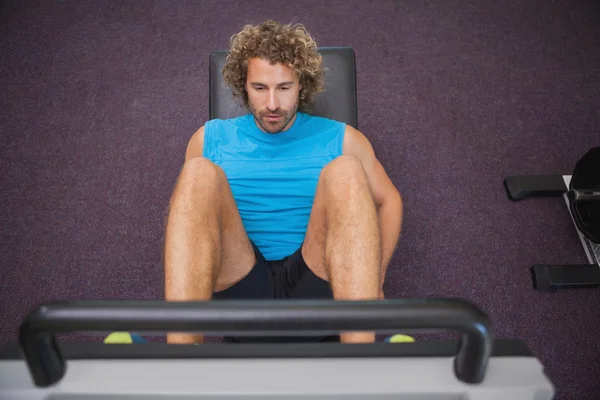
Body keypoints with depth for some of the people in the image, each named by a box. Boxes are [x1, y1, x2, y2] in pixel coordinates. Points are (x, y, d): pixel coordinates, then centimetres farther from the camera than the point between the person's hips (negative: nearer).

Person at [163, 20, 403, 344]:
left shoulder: (339, 139, 10)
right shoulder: (211, 138, 12)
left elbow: (389, 200, 15)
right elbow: (185, 209, 17)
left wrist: (373, 277, 1)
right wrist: (187, 275, -2)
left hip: (316, 284, 0)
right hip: (240, 287, 1)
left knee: (345, 171, -24)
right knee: (199, 173, -22)